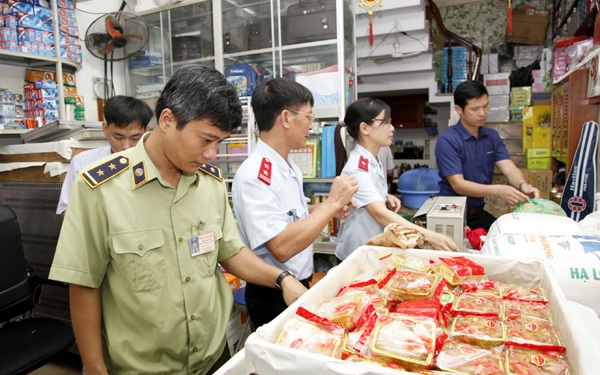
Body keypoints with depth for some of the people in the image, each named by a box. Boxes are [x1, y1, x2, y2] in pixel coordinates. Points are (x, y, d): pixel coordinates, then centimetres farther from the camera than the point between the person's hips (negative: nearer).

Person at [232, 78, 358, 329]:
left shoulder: (290, 168, 4)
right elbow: (282, 247, -32)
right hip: (274, 297, -9)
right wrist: (332, 202, -25)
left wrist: (327, 209, 0)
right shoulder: (254, 175, -25)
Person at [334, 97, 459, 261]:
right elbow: (381, 215, -35)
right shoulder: (357, 168, -24)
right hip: (357, 253, -8)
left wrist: (387, 198, 0)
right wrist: (430, 236, -41)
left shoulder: (373, 161, 5)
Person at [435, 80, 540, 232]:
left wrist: (523, 185, -27)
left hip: (479, 213, 7)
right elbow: (458, 184, -21)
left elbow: (509, 168, -5)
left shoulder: (492, 136, 6)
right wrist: (497, 190, -33)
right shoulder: (447, 140, -15)